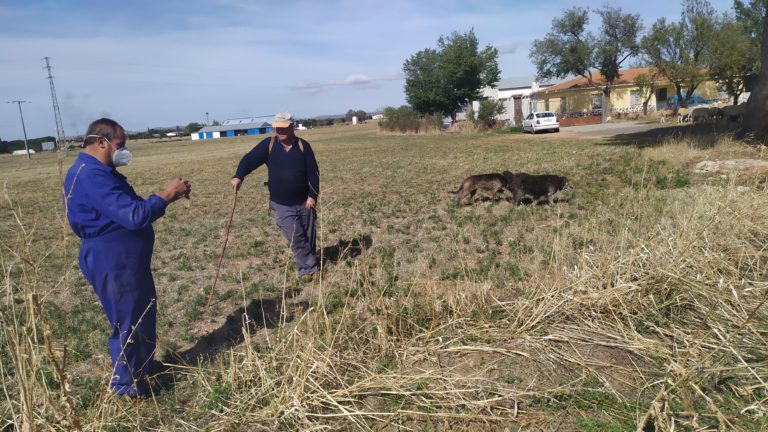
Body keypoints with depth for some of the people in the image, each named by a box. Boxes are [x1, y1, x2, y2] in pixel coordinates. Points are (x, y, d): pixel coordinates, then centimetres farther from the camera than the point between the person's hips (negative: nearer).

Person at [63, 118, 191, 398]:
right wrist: (167, 195, -17)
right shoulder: (92, 175, -23)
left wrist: (168, 196, 4)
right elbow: (134, 216, -30)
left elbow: (130, 208, 15)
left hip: (124, 259, 11)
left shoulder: (99, 172, 12)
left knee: (143, 315, 22)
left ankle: (142, 368, 40)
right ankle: (128, 387, 20)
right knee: (128, 324, 3)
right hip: (113, 263, -11)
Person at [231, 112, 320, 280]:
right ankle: (308, 268, 6)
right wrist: (239, 176, -31)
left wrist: (313, 195, -10)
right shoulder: (269, 145, -3)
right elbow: (250, 159, -13)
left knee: (309, 236, 11)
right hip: (281, 205, -1)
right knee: (296, 237, -8)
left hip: (304, 202, 1)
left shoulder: (303, 145, -2)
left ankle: (310, 266, 29)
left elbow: (313, 172, -2)